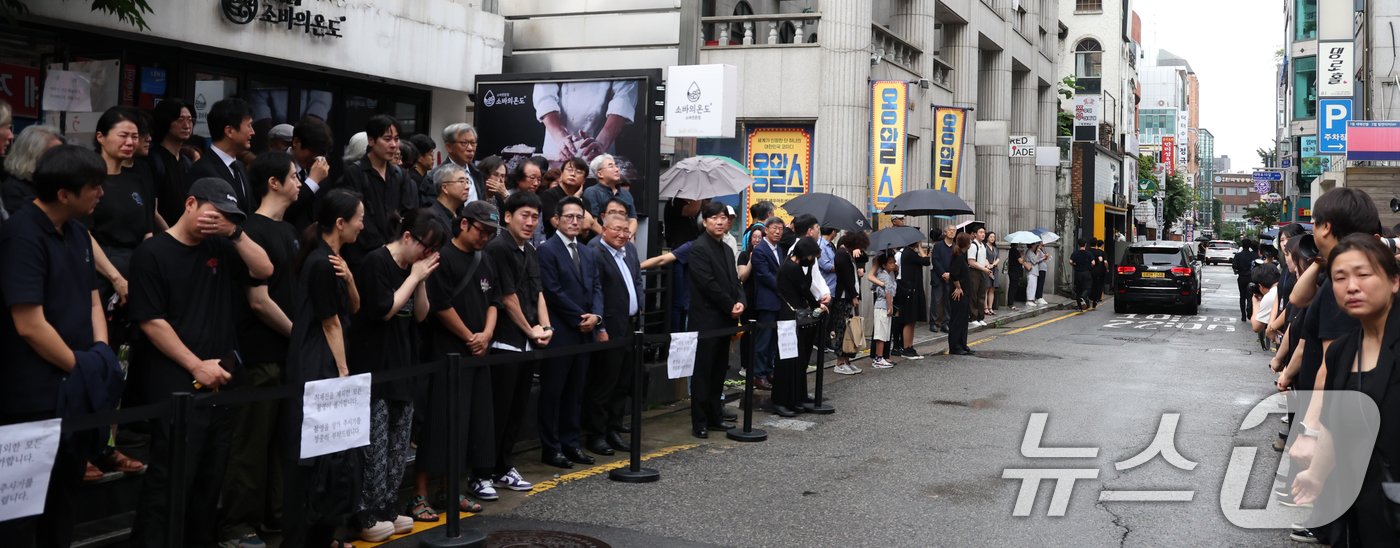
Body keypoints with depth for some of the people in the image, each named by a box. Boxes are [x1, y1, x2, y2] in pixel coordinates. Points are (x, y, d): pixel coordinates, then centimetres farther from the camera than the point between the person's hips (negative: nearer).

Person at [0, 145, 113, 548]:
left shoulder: (77, 232, 10)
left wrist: (102, 354, -1)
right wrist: (83, 367, -11)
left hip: (76, 392, 9)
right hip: (36, 399, -9)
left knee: (65, 497, 18)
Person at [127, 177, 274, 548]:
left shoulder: (220, 249, 12)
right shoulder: (153, 252, -5)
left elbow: (263, 271, 4)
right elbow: (151, 321, -11)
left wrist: (234, 233, -8)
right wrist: (197, 366, -13)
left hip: (221, 379, 6)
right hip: (175, 383, -6)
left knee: (212, 473, 12)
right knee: (171, 475, -7)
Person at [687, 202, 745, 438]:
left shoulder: (726, 249, 16)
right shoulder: (698, 248, -11)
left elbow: (735, 280, 15)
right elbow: (708, 284, -17)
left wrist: (740, 302, -4)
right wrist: (730, 306, -11)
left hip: (725, 319, 8)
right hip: (706, 319, -8)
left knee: (719, 372, 12)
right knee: (702, 372, -2)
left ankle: (715, 416, 21)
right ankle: (699, 422, 3)